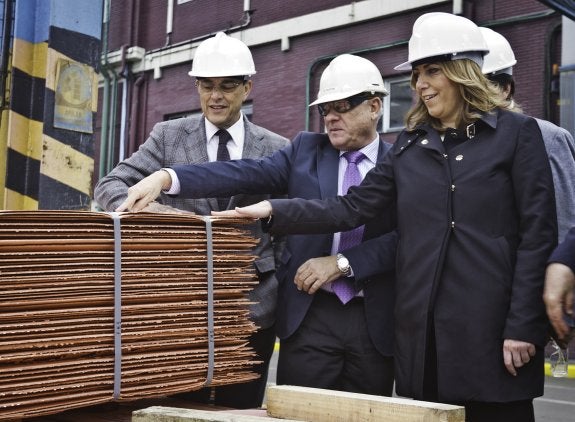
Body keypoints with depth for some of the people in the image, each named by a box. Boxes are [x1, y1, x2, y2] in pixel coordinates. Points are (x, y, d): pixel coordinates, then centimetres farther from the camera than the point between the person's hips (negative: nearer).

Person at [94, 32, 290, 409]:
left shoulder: (277, 149, 5)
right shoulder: (169, 135, 4)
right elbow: (111, 184, -2)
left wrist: (284, 293, -1)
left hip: (251, 307, 0)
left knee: (240, 409, 8)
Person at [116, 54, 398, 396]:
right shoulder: (305, 149, 9)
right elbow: (245, 174, -5)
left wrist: (342, 262, -16)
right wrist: (167, 178, -19)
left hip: (375, 324, 0)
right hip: (309, 317, 1)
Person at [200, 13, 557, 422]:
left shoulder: (517, 132, 1)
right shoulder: (410, 144, 14)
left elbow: (538, 233, -4)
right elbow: (352, 208, 7)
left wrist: (523, 326, -10)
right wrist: (273, 211, -4)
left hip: (491, 323, -4)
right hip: (424, 326, 4)